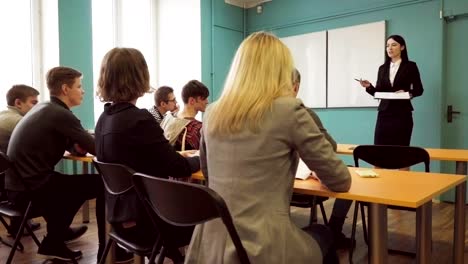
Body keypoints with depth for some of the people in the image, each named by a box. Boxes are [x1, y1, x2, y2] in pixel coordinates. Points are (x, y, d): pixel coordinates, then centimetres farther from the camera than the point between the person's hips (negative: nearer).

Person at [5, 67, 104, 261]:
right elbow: (99, 149, -16)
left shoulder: (42, 108, 11)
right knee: (102, 184, -5)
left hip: (18, 184, 10)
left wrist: (76, 143, 0)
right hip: (32, 189, -9)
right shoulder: (61, 114, -16)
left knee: (78, 182, 29)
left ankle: (54, 242, 35)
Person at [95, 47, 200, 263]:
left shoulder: (104, 119, 3)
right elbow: (178, 168, -16)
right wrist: (199, 158, 2)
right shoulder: (139, 119, -23)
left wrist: (176, 155, 11)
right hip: (144, 219, -8)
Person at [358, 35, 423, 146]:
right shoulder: (382, 68, 12)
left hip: (402, 113, -3)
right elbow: (378, 92, 11)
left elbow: (419, 89, 2)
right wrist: (369, 86, -8)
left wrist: (407, 93, -17)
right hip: (384, 113, 3)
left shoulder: (410, 66, 2)